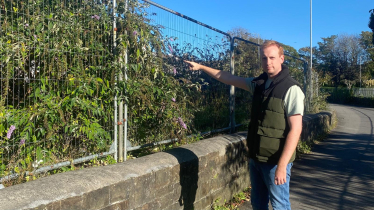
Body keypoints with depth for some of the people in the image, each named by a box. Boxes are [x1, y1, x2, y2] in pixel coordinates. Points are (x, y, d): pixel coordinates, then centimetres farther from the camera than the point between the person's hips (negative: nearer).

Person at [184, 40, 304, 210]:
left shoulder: (291, 89, -15)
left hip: (275, 161, -7)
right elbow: (229, 78, 15)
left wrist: (282, 165, -22)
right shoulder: (258, 83, 5)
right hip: (256, 158, 7)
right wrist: (201, 67, 16)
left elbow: (295, 129, -19)